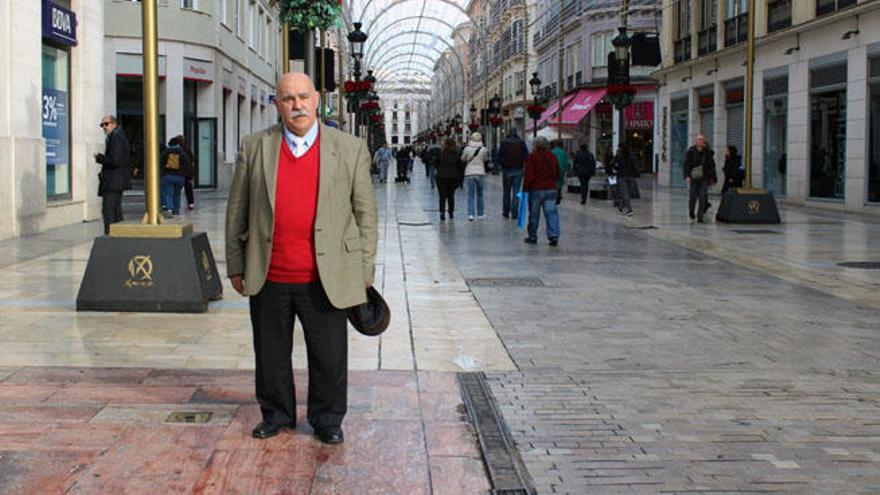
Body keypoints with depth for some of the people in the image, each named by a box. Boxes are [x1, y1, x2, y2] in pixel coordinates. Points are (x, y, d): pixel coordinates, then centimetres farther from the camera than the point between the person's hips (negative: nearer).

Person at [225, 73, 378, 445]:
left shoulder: (350, 149, 2)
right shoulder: (255, 148, 5)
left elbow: (365, 212, 5)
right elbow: (237, 211, 9)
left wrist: (364, 271, 3)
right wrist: (236, 266, 7)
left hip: (324, 279, -1)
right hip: (268, 278, 2)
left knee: (329, 356, 6)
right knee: (271, 355, 13)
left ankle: (327, 420, 25)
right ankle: (276, 415, 32)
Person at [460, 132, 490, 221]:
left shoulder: (467, 149, -6)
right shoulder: (484, 149, -5)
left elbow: (463, 159, 6)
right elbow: (486, 160, 8)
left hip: (469, 173, -1)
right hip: (480, 173, 1)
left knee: (471, 194, 1)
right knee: (479, 194, 14)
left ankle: (470, 213, -11)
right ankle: (480, 213, 20)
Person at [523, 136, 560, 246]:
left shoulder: (532, 157, -10)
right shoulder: (552, 157, 8)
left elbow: (529, 175, -12)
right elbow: (557, 174, 16)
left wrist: (525, 188, -3)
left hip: (536, 189, -4)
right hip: (551, 189, 4)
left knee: (534, 214, 7)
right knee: (551, 212, 2)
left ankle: (532, 236, 15)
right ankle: (554, 235, -11)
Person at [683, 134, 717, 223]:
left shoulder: (708, 152, 5)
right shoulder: (690, 152, 0)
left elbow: (712, 165, 10)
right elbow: (686, 165, -3)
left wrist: (712, 178, 7)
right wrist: (687, 176, -14)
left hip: (704, 178, 1)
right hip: (693, 178, -1)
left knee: (703, 197, -6)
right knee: (693, 196, 2)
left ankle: (700, 216, -1)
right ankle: (691, 211, 31)